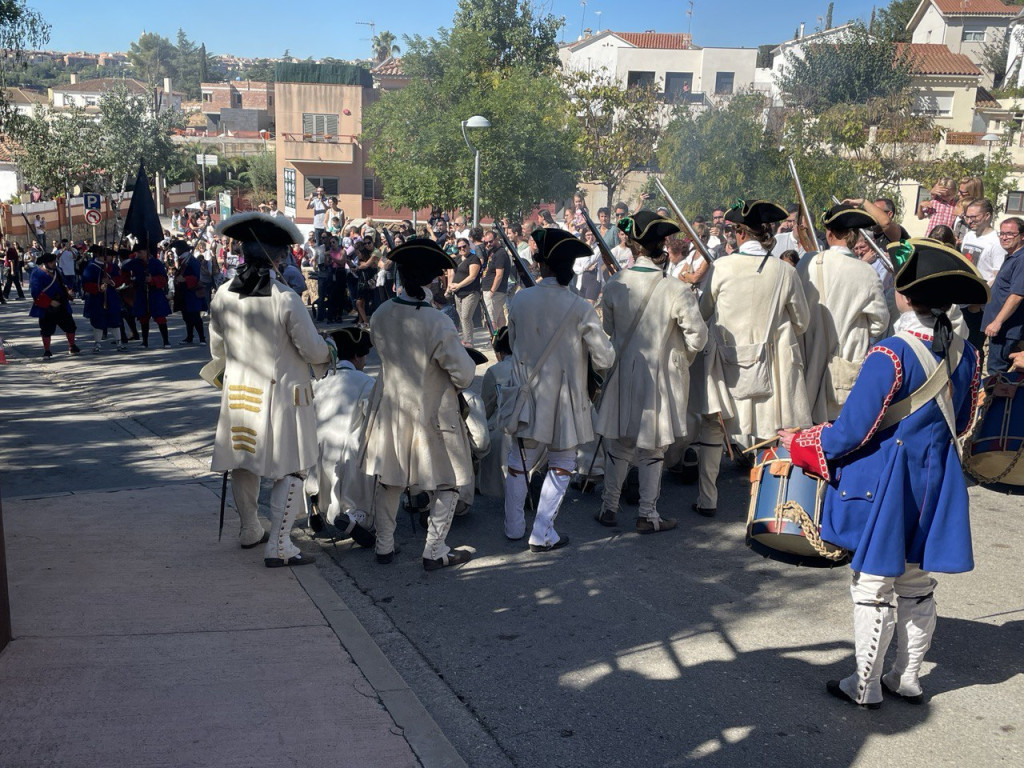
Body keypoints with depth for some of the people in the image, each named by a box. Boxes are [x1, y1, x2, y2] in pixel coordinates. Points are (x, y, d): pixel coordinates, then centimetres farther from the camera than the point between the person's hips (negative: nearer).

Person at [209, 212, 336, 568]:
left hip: (238, 392, 6)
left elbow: (217, 352, 10)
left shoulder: (222, 297, -2)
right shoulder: (286, 299, -19)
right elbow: (313, 351, -14)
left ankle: (250, 530, 37)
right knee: (290, 471, 3)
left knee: (243, 463, 20)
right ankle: (278, 546, 0)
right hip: (281, 394, -6)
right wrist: (329, 351, 10)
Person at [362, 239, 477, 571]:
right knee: (445, 485, 12)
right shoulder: (437, 323, -24)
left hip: (391, 412, 6)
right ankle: (435, 552, 17)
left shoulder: (380, 316, -8)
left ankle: (384, 546, 30)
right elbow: (465, 374, -19)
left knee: (388, 482, 19)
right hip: (432, 415, -5)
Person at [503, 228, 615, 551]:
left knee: (519, 463, 17)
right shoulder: (579, 308, -17)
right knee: (561, 466, 12)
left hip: (528, 397, 3)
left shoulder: (520, 300, -7)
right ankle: (542, 535, 14)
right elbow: (605, 359, -12)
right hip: (564, 401, -3)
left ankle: (514, 527, 28)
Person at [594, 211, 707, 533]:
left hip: (622, 372, 3)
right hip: (661, 377, -3)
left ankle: (609, 508, 25)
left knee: (618, 444, 16)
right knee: (652, 449, 10)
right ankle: (648, 515, 20)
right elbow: (697, 337, -15)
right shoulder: (676, 289, -19)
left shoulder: (615, 284, -9)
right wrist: (683, 355, 6)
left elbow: (608, 327, 3)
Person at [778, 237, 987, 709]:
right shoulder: (964, 353, -1)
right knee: (917, 585, 18)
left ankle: (865, 687, 18)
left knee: (873, 588, 6)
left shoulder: (890, 355, -22)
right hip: (934, 484, 7)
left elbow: (852, 432, -19)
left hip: (884, 486, -6)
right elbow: (961, 423, 11)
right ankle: (908, 679, 32)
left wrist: (796, 443, -4)